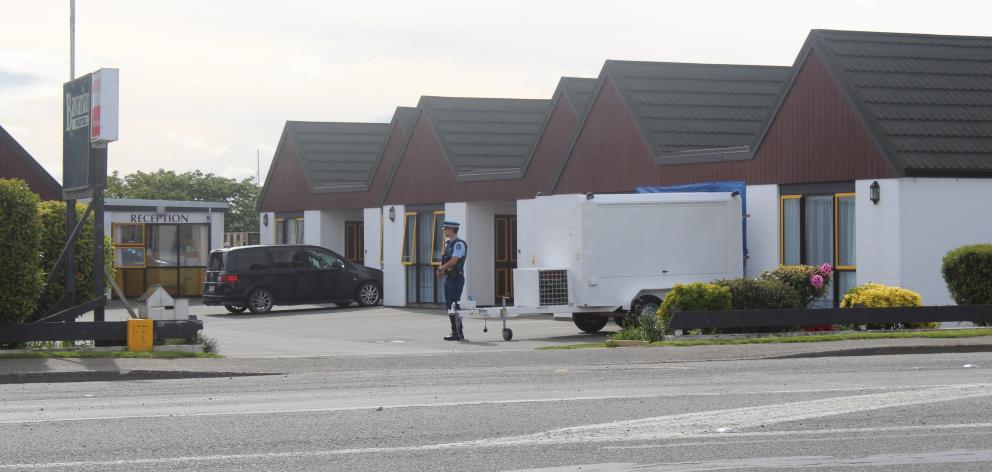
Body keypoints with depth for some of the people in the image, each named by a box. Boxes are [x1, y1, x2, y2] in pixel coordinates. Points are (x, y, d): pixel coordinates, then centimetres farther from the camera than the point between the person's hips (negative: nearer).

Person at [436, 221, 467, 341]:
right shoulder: (448, 243, 17)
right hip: (448, 277, 10)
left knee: (454, 305, -10)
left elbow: (453, 261, -20)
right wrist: (441, 269, 1)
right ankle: (455, 332, 16)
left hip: (456, 278, -10)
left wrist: (441, 268, -10)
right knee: (449, 305, 10)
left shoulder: (459, 244, -12)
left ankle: (458, 333, -8)